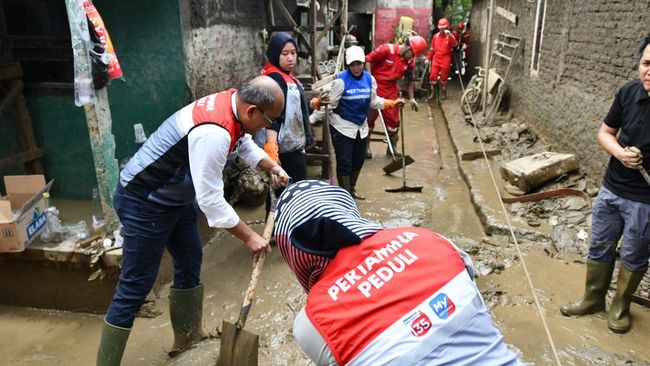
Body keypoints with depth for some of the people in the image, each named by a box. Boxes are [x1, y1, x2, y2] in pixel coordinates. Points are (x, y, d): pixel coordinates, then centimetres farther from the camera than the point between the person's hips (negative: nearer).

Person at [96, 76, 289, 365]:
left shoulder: (232, 102, -5)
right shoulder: (214, 133, -35)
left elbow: (245, 144, 17)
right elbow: (210, 200, -29)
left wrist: (273, 167, 7)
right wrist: (249, 237, -19)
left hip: (176, 195, 10)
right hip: (144, 202, -10)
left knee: (190, 262, 19)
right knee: (135, 286, -3)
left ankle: (187, 335, 38)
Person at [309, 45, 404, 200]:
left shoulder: (369, 79, -1)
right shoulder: (341, 80, -18)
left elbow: (374, 101, 10)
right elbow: (329, 104, -18)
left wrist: (392, 103, 0)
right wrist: (311, 119, -25)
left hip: (361, 127, 6)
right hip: (342, 127, -6)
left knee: (358, 161, 17)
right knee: (345, 163, -2)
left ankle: (351, 190, 38)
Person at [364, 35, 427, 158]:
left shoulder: (410, 61, 1)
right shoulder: (387, 49, -17)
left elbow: (409, 80, 11)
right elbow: (369, 59, -13)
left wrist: (411, 98, 9)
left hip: (392, 90, 5)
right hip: (375, 87, -5)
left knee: (393, 119, 5)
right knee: (370, 117, 4)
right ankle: (366, 146, 21)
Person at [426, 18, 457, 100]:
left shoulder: (450, 36, -2)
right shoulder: (435, 36, 9)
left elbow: (455, 44, -21)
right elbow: (432, 48, 14)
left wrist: (450, 35, -31)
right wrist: (428, 58, 11)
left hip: (445, 60, -3)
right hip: (436, 59, 3)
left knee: (444, 78, 6)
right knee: (433, 76, -2)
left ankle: (443, 93, 20)